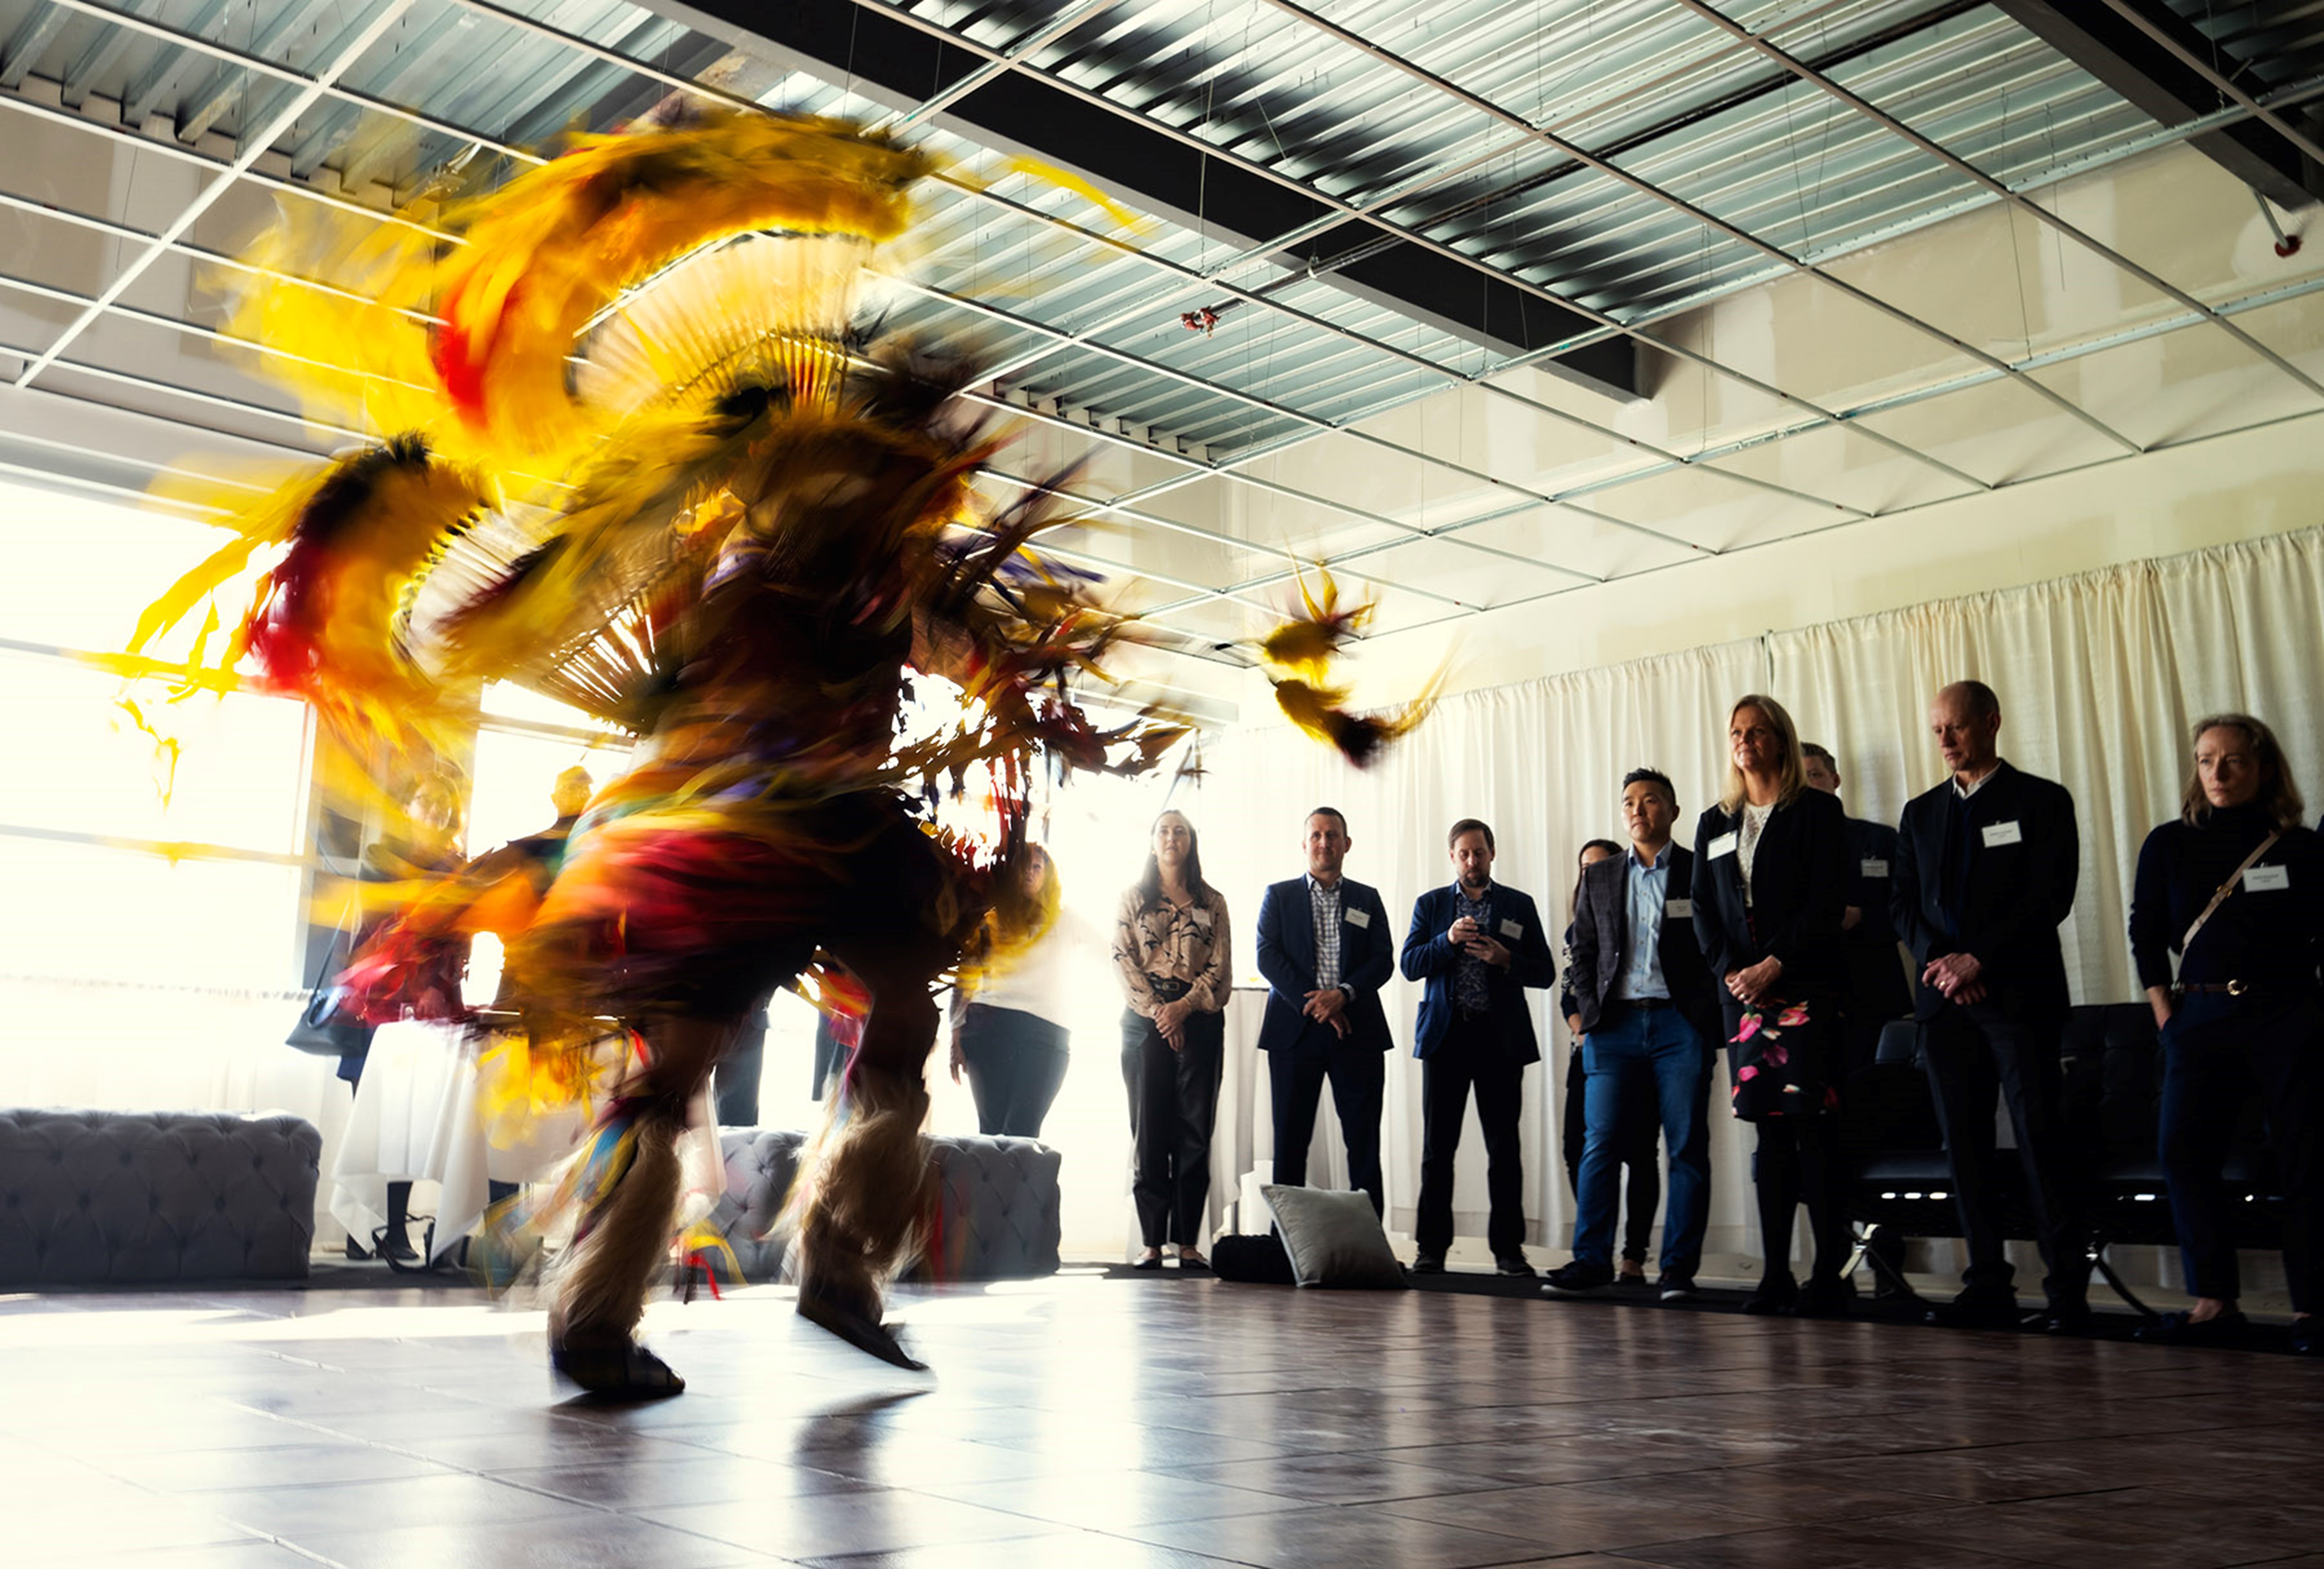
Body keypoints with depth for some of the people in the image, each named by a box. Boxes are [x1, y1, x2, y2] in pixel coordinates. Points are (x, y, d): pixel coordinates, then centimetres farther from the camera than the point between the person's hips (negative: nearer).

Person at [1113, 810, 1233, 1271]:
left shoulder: (1211, 903, 12)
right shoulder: (1133, 897, 10)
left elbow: (1221, 968, 5)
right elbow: (1123, 960, 1)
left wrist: (1184, 1007, -10)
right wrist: (1156, 1011, -10)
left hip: (1199, 1021, 1)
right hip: (1145, 1021, -1)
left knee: (1195, 1131, -2)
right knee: (1149, 1131, -4)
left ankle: (1188, 1241, 1)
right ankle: (1151, 1241, -1)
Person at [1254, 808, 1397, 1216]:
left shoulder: (1368, 900, 14)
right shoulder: (1279, 896, 11)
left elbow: (1383, 961, 5)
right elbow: (1268, 956, -1)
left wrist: (1342, 994, -13)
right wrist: (1313, 1003, -12)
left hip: (1356, 1030, 1)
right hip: (1294, 1029, -1)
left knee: (1364, 1140, -1)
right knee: (1290, 1140, 0)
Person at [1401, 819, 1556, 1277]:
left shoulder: (1519, 906, 10)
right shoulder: (1430, 904, 12)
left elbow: (1545, 972, 6)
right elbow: (1410, 965, 1)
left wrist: (1504, 959, -12)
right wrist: (1448, 940, -14)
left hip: (1501, 1037, 0)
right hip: (1446, 1034, 1)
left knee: (1504, 1145, -1)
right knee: (1438, 1145, 1)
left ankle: (1508, 1249, 4)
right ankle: (1432, 1248, 6)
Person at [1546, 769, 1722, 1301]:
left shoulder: (1701, 871, 5)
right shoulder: (1599, 878, 15)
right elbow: (1582, 951, 15)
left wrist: (1710, 1012, -8)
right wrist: (1589, 1012, 3)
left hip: (1681, 1023, -2)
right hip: (1615, 1023, 3)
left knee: (1687, 1147, 0)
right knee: (1600, 1144, -1)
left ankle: (1679, 1267, 5)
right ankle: (1591, 1260, 4)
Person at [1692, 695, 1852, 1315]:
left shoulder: (1817, 811, 4)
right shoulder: (1714, 823, 17)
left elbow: (1826, 902, -5)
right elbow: (1703, 909, 12)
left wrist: (1776, 966, -13)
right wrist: (1730, 972, -3)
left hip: (1804, 985, -4)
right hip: (1741, 988, 4)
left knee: (1811, 1125, -8)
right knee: (1769, 1131, 4)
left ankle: (1831, 1272, -3)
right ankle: (1776, 1274, 7)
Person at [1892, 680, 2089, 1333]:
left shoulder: (2042, 802, 4)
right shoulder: (1920, 813, 18)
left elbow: (2051, 896, -6)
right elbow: (1904, 904, 13)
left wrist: (1980, 961, -12)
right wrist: (1939, 960, -6)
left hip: (2019, 994, -4)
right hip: (1946, 1002, 4)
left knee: (2040, 1141, -7)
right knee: (1965, 1146, 3)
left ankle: (2068, 1291, -2)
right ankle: (1988, 1287, 7)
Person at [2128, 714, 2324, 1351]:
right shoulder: (2169, 845, 7)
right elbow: (2146, 934, 11)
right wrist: (2165, 1012, 5)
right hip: (2201, 1018, 2)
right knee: (2184, 1155, -8)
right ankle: (2213, 1304, -3)